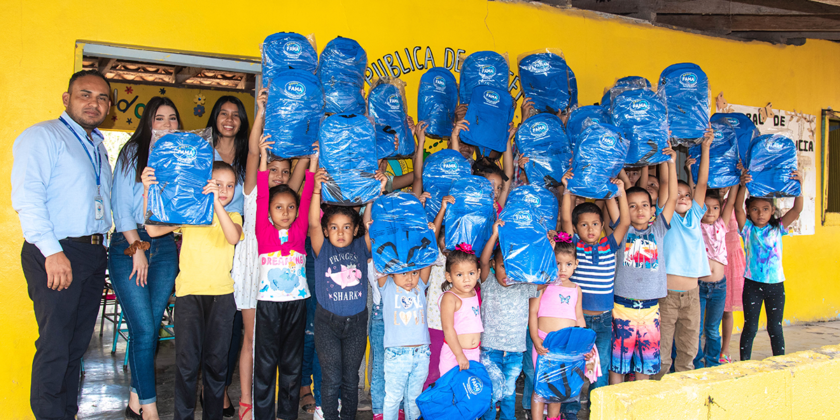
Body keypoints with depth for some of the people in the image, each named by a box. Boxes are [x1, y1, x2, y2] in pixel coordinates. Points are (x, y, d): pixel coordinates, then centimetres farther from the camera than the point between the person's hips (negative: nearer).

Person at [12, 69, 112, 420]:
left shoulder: (98, 146, 20)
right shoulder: (43, 136, -4)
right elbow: (27, 196, -15)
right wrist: (52, 251, -22)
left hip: (94, 254, 8)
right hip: (56, 253, -8)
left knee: (78, 344, 13)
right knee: (55, 345, -5)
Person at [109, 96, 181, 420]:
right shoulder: (132, 154, 3)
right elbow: (121, 205, -2)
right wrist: (137, 248, -7)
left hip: (165, 246, 3)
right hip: (128, 244, -3)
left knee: (150, 328, 5)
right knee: (143, 330, -8)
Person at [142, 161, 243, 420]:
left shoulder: (232, 217, 8)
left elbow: (233, 237, -16)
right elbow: (153, 229, -8)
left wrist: (216, 203, -27)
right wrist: (148, 191, -17)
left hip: (222, 294, 1)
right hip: (190, 292, -1)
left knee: (216, 360, 7)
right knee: (187, 361, -4)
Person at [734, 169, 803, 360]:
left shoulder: (778, 228, 2)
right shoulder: (747, 229, -3)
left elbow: (797, 209, -9)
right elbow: (738, 208, -19)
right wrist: (743, 186, -33)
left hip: (775, 284, 1)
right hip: (752, 284, -1)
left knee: (775, 328, 10)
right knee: (750, 327, 5)